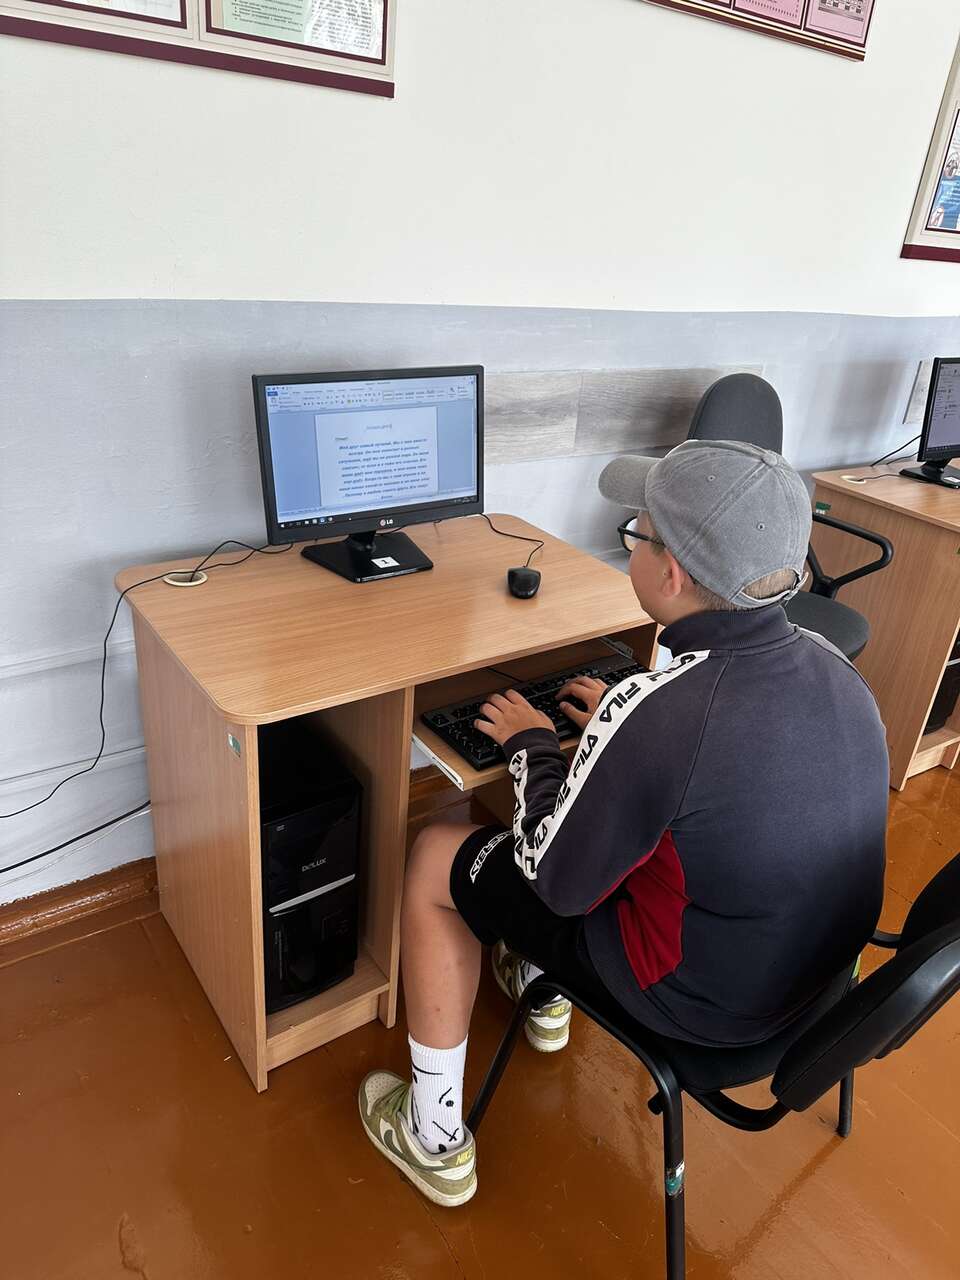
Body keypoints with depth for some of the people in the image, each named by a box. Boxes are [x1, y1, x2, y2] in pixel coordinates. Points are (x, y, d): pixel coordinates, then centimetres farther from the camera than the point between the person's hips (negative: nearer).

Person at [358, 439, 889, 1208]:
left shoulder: (654, 712, -34)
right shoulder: (836, 669, -10)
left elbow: (554, 880, -19)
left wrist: (532, 745, -5)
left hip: (698, 1000, -7)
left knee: (435, 859, 5)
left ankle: (436, 1141, 21)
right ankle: (544, 992, 46)